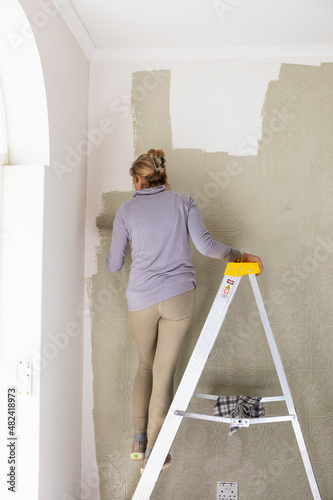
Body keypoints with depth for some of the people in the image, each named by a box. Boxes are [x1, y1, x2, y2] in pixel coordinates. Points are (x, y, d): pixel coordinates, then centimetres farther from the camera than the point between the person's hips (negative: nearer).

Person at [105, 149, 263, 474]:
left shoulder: (126, 210, 4)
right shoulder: (184, 203, 4)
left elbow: (114, 265, 8)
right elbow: (205, 245, -9)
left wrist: (108, 258, 30)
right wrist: (240, 256, 2)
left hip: (141, 299, 1)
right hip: (179, 297, 0)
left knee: (146, 364, 22)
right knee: (164, 371, 8)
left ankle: (139, 439, 19)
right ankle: (153, 453, 15)